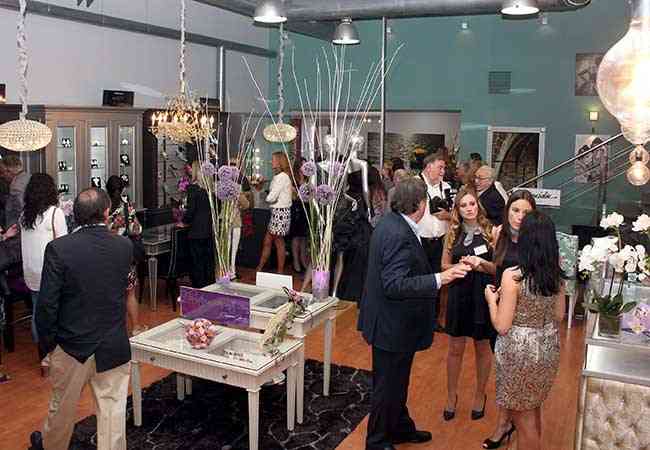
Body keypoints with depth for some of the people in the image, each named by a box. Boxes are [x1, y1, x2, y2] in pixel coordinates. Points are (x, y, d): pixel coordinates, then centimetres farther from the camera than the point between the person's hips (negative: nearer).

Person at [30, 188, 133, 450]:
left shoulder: (58, 248, -15)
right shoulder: (125, 246, -9)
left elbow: (47, 303, -13)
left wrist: (47, 342, -1)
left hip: (72, 345, 0)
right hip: (114, 348, 0)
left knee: (63, 406, 22)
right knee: (112, 408, 9)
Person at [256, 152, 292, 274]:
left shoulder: (281, 177, -16)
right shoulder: (280, 176, 16)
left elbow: (271, 197, -19)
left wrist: (266, 197, 1)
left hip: (280, 212, -10)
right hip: (276, 211, 10)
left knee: (279, 242, 1)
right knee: (267, 241, 11)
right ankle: (259, 269, 16)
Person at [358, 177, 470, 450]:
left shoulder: (391, 223, 3)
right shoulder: (399, 235, -28)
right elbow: (395, 285, -32)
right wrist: (440, 278, -35)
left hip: (395, 322, 10)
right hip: (393, 325, -10)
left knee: (397, 381, 26)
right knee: (389, 386, 9)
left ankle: (400, 428, 45)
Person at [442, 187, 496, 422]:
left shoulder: (491, 232, -6)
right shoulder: (453, 233, 0)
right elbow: (445, 265, 4)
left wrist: (482, 263, -22)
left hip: (483, 296, -1)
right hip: (459, 295, 2)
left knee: (482, 349, 14)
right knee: (455, 349, 10)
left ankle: (480, 395, 34)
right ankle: (452, 396, 28)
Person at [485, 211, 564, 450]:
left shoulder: (512, 276, -24)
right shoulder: (556, 274, -5)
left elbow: (502, 326, -20)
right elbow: (558, 316, 7)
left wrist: (491, 300, -5)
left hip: (520, 350, -6)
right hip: (548, 347, 7)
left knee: (522, 415, 13)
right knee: (534, 409, 27)